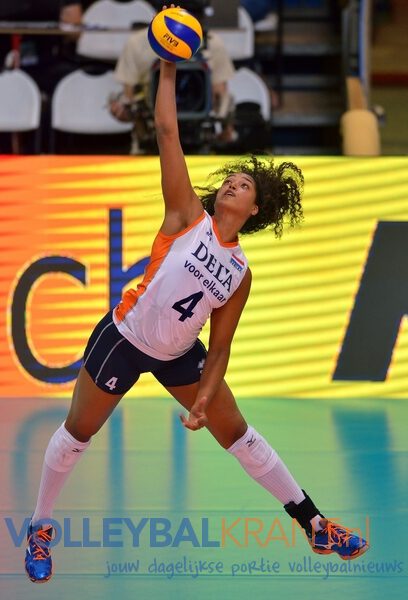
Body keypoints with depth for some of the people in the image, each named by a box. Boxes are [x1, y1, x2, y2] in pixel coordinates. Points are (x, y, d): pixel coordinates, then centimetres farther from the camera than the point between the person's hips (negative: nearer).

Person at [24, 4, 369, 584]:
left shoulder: (240, 273, -3)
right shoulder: (187, 216, -13)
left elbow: (219, 347, 0)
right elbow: (167, 132, -19)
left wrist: (202, 400, -13)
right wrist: (168, 71, -21)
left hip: (177, 355, 4)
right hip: (123, 340, -4)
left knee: (237, 433, 8)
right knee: (77, 433, 5)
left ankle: (314, 525, 15)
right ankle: (40, 527, 26)